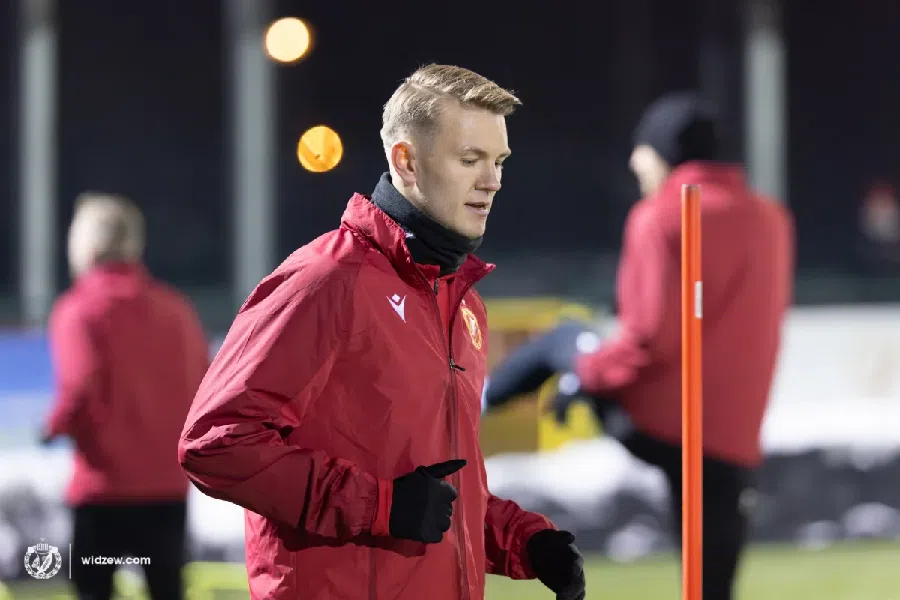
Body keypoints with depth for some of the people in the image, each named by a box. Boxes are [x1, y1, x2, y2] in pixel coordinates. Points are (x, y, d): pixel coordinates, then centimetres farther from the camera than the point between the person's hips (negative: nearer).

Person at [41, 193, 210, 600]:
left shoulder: (78, 310, -9)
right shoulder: (174, 307, 8)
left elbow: (80, 387, -19)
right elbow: (203, 386, 8)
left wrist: (56, 427, 0)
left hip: (105, 483, -4)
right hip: (169, 481, 4)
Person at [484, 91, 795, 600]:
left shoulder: (663, 218, -11)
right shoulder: (772, 220, 9)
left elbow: (652, 334, -16)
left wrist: (589, 372, -2)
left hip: (650, 419, -4)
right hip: (732, 442, 4)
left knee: (562, 341, 25)